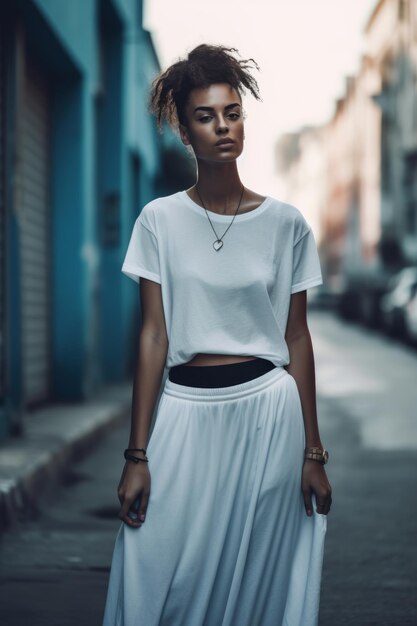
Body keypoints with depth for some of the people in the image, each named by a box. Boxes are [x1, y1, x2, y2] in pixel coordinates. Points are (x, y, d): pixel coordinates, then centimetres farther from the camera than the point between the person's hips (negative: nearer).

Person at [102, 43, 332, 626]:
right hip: (187, 410, 0)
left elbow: (297, 338, 4)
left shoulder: (285, 222, 2)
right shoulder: (160, 220, 1)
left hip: (268, 409, 0)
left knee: (258, 579, 5)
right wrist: (137, 455, -3)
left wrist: (313, 452, 3)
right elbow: (154, 335, 0)